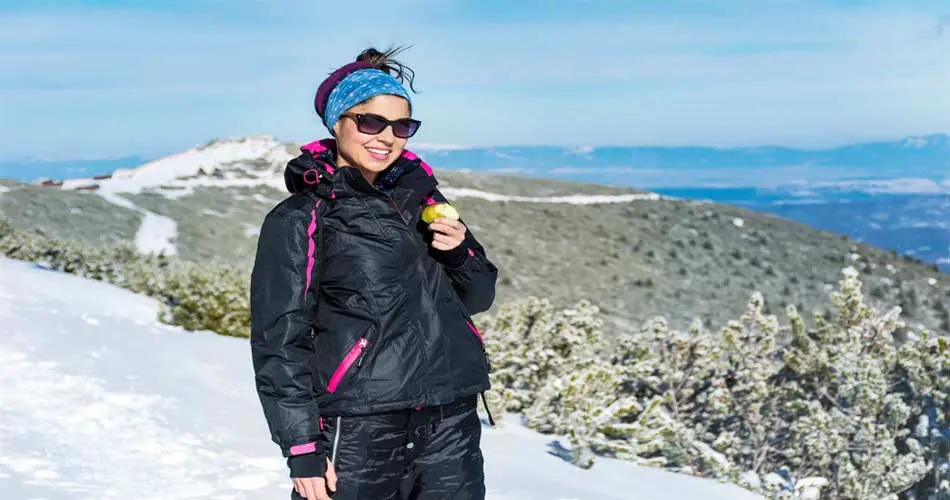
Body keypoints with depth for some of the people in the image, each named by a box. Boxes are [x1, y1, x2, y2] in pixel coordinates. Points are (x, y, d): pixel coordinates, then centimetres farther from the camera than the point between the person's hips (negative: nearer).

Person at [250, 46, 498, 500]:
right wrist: (302, 447, -9)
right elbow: (279, 339, -4)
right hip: (358, 433, -4)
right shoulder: (300, 219, -1)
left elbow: (476, 298, 19)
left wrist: (460, 254, -2)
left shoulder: (421, 196, 14)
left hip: (452, 426, 5)